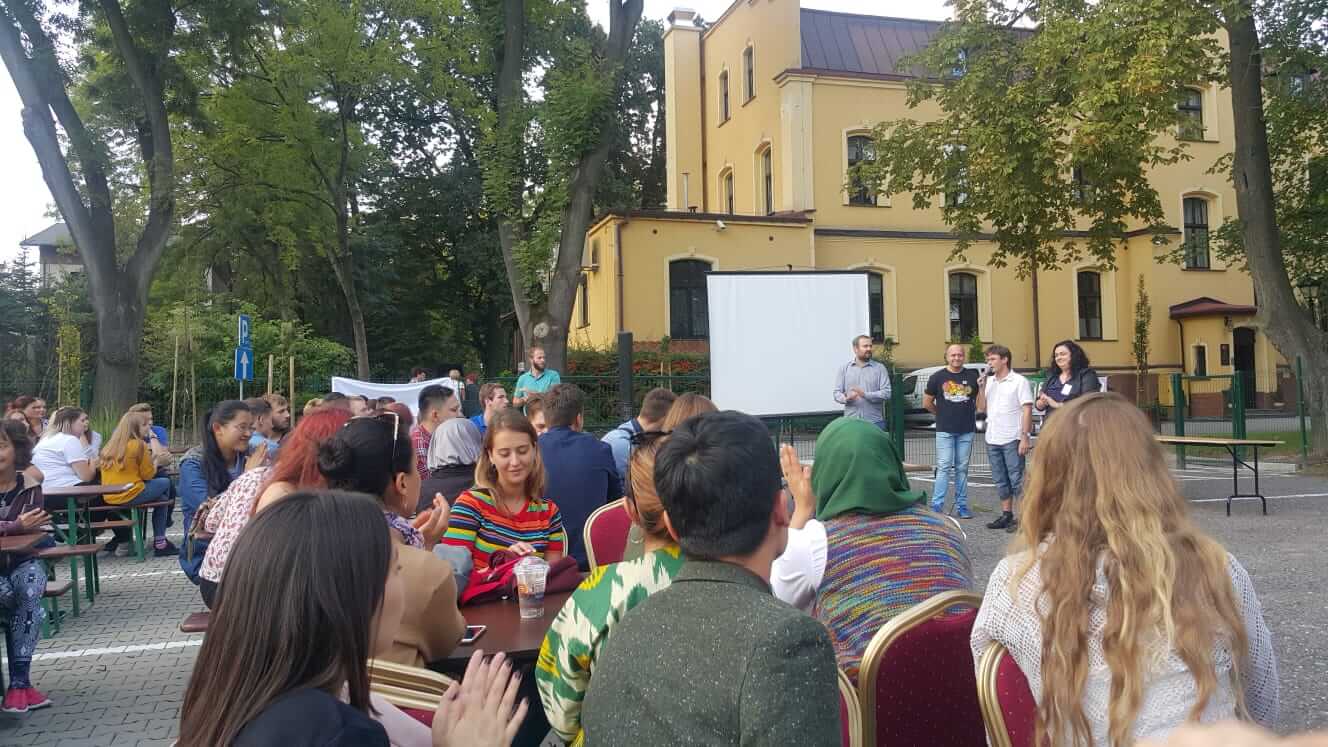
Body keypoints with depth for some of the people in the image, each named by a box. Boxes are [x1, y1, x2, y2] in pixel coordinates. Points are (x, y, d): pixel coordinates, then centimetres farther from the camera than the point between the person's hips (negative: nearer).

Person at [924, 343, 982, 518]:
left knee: (962, 468, 7)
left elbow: (980, 403, 15)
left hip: (966, 431, 2)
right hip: (945, 431, -2)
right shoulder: (938, 377, 3)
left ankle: (961, 506, 13)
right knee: (944, 467, -7)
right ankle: (937, 505, -5)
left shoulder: (972, 376, 7)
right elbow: (927, 402, 9)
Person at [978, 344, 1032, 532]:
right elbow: (981, 407, 14)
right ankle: (1006, 515, 22)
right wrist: (981, 388, -1)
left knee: (1017, 480, -2)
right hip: (992, 439, 6)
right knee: (1000, 481, 13)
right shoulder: (988, 381, 13)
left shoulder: (1019, 381, -5)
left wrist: (1024, 437, -15)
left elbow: (1027, 410, -8)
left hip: (1012, 439, -6)